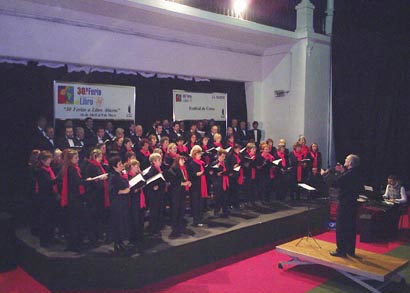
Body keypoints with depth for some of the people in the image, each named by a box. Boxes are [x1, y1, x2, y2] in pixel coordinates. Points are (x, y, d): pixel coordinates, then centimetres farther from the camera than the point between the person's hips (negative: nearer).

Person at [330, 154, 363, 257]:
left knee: (341, 228, 1)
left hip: (344, 204, -9)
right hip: (352, 203, 9)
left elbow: (335, 183, -22)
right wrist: (343, 171, 16)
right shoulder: (356, 174, 5)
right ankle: (350, 250, 26)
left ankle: (341, 250, 8)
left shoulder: (348, 175, -22)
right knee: (350, 227, 16)